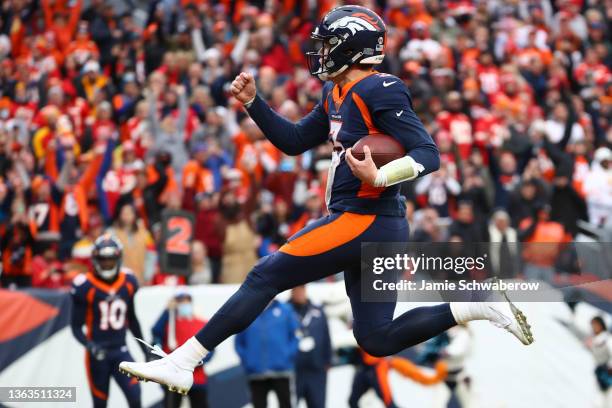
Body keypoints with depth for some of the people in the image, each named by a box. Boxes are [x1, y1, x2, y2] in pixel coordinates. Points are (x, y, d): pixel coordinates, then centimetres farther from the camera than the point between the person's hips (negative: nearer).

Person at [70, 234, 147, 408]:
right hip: (98, 354, -3)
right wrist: (89, 345, -23)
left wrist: (145, 348, 18)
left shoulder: (128, 283, 3)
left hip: (121, 351, 3)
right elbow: (76, 326, -5)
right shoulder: (85, 287, -10)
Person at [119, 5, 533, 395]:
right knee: (376, 340, 11)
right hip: (373, 227, 10)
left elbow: (429, 154, -18)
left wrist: (378, 177, -31)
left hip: (364, 221, -10)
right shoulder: (337, 94, 15)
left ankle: (182, 362, -7)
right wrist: (252, 102, 13)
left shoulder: (379, 90, -13)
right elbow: (294, 140, 23)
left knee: (265, 276, -8)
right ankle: (479, 306, 8)